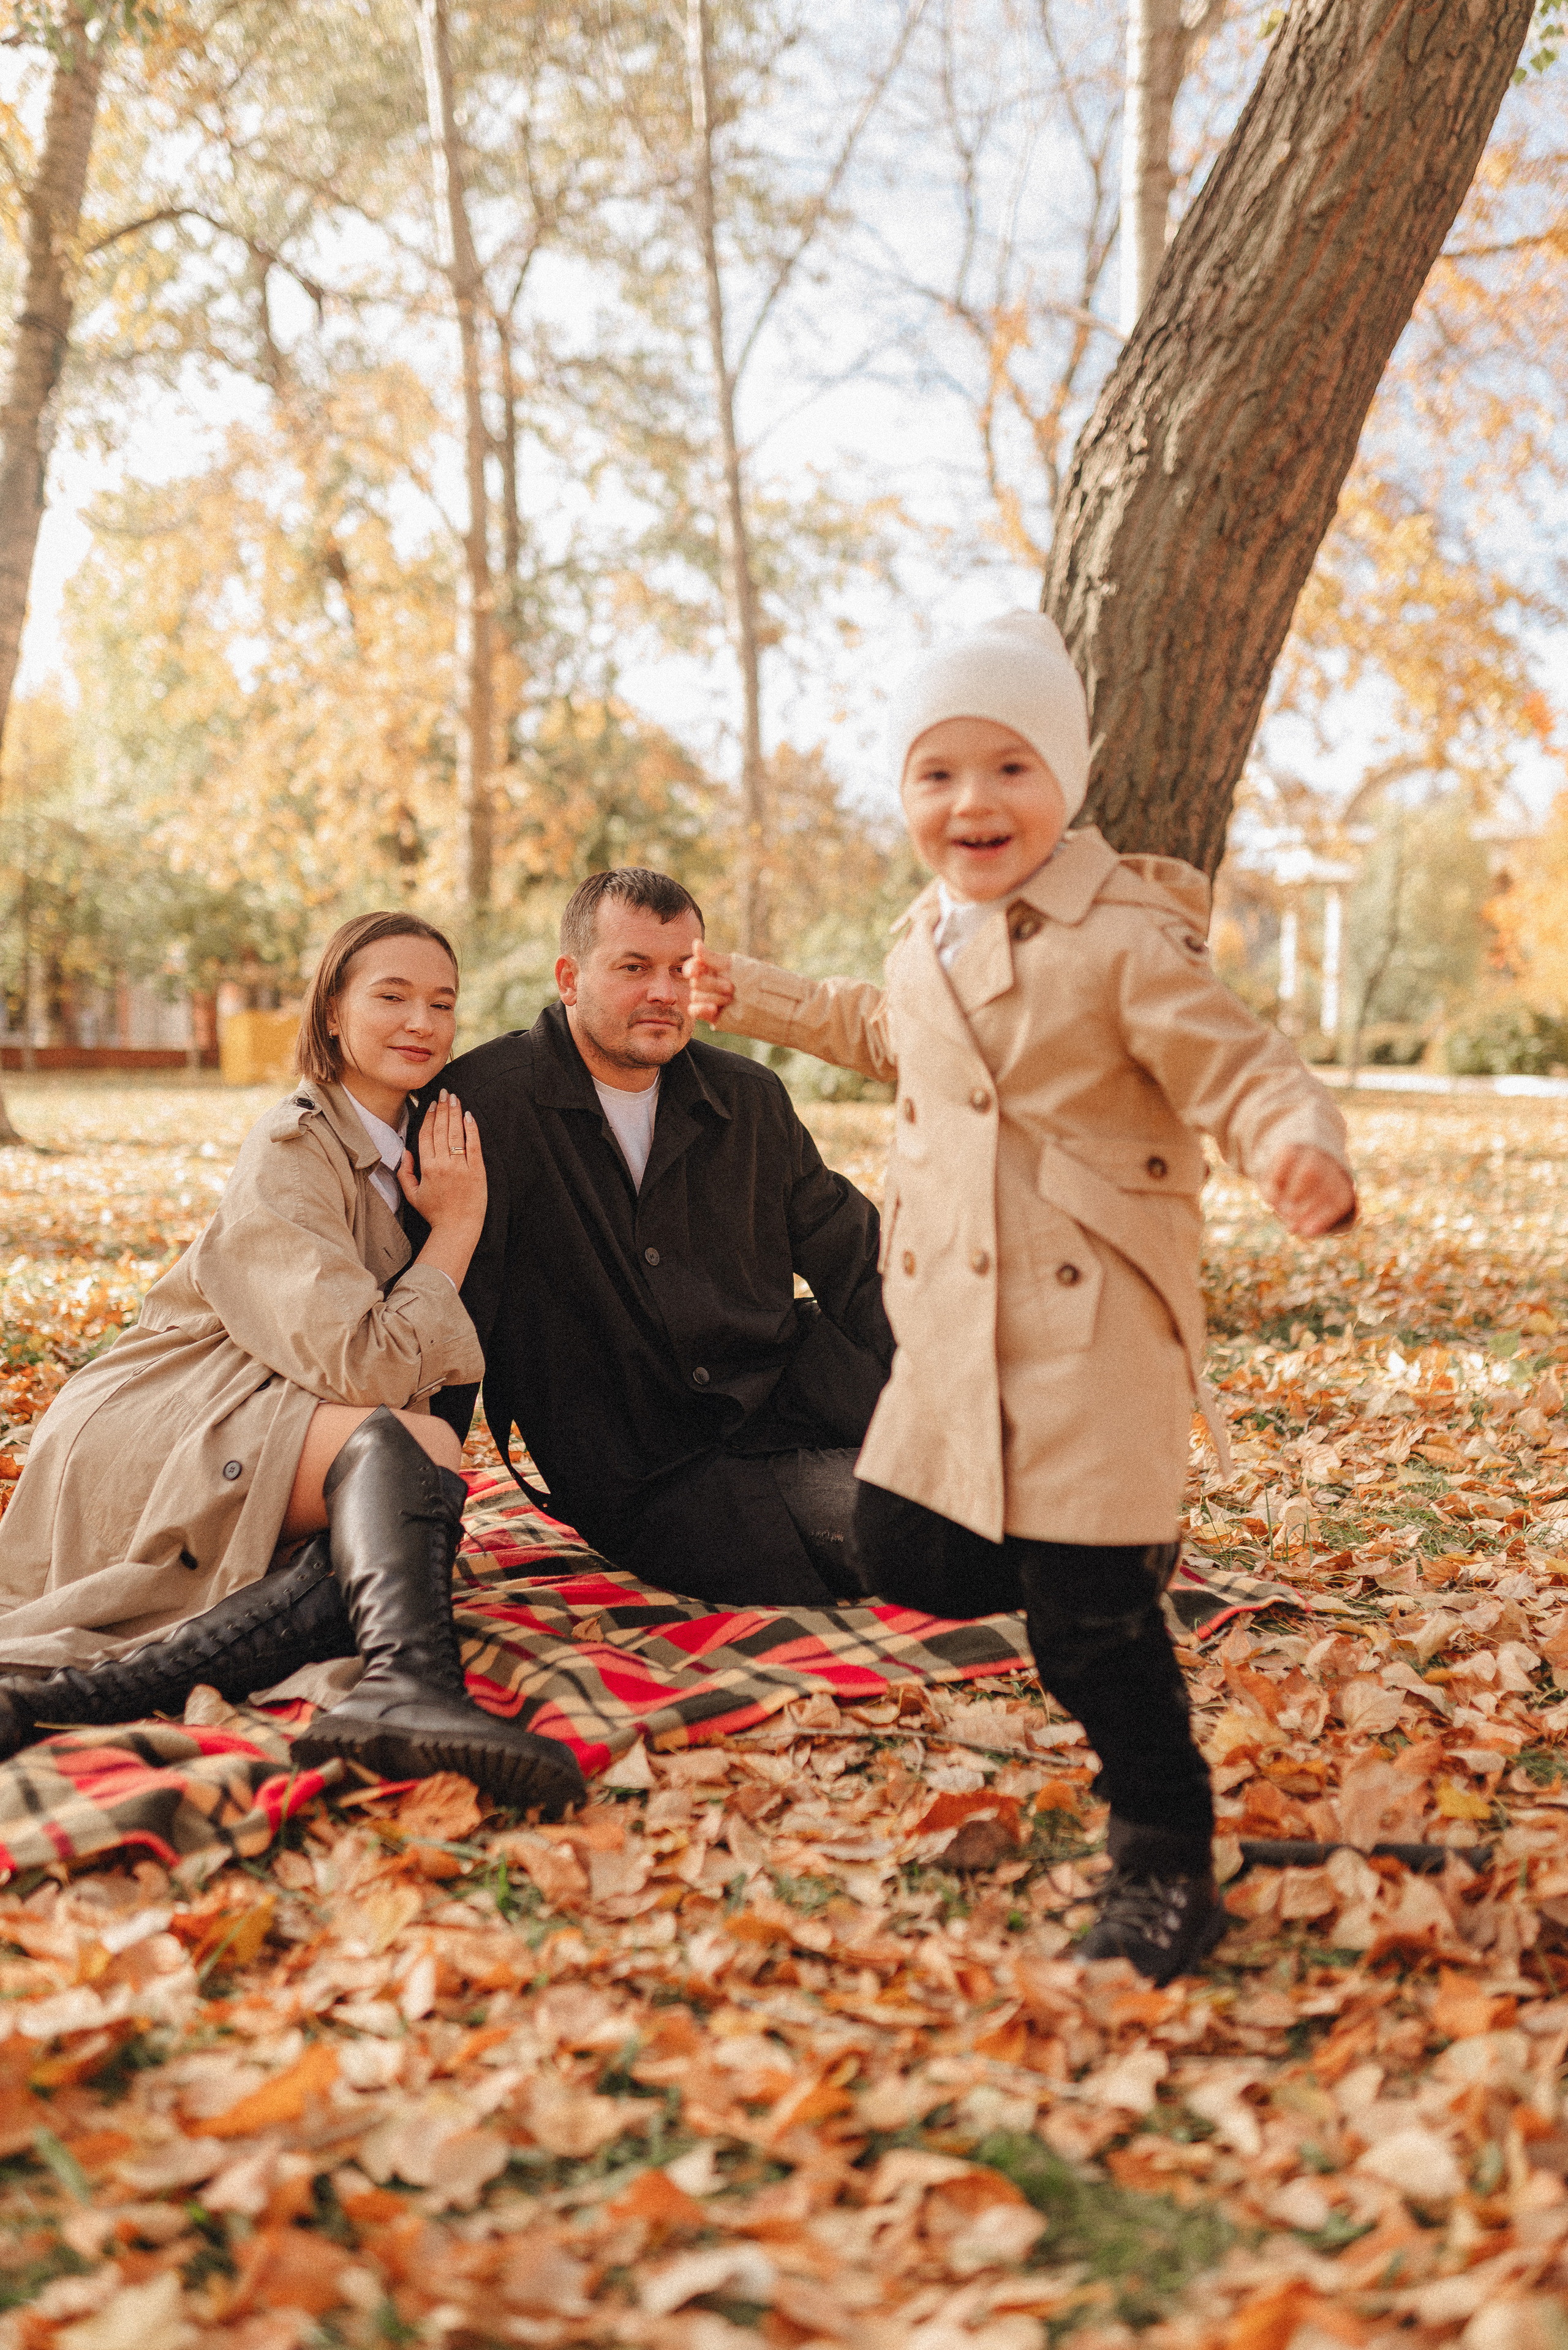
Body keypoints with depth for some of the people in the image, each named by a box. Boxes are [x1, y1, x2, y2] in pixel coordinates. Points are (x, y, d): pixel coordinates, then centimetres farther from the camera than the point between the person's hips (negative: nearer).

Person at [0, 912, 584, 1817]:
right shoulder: (292, 1150, -10)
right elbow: (363, 1369, -20)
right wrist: (458, 1226, -10)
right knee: (414, 1444, -32)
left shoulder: (411, 1153, 16)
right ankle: (409, 1681, -55)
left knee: (391, 1554, -28)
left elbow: (412, 1361, 19)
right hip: (143, 1435, -7)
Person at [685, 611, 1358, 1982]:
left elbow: (1242, 1067, -18)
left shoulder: (1126, 943, -14)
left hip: (1092, 1330, -8)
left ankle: (1167, 1866, 11)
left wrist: (1302, 1148, -40)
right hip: (952, 1330, 8)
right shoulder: (929, 940, 11)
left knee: (1087, 1616, -7)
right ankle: (1119, 1563, 36)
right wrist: (756, 996, 39)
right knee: (899, 1556, 12)